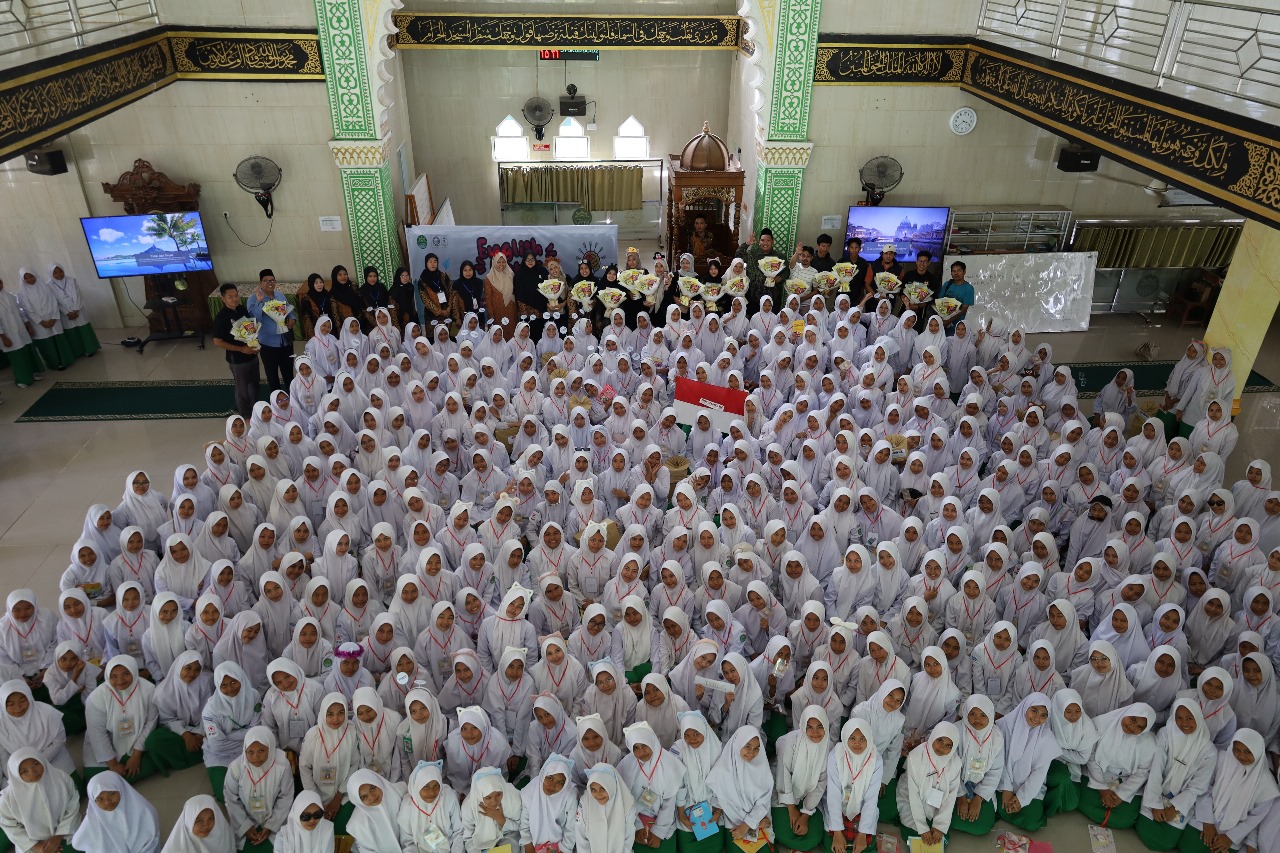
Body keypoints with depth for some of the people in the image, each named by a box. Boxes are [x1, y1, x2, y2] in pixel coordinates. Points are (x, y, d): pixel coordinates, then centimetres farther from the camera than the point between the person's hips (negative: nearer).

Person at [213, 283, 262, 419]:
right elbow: (217, 342, -18)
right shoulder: (221, 317, -20)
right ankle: (246, 415, 29)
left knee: (254, 384, 22)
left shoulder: (243, 309, -2)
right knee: (242, 388, 11)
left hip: (252, 355, 6)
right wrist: (241, 349, -20)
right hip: (237, 360, -6)